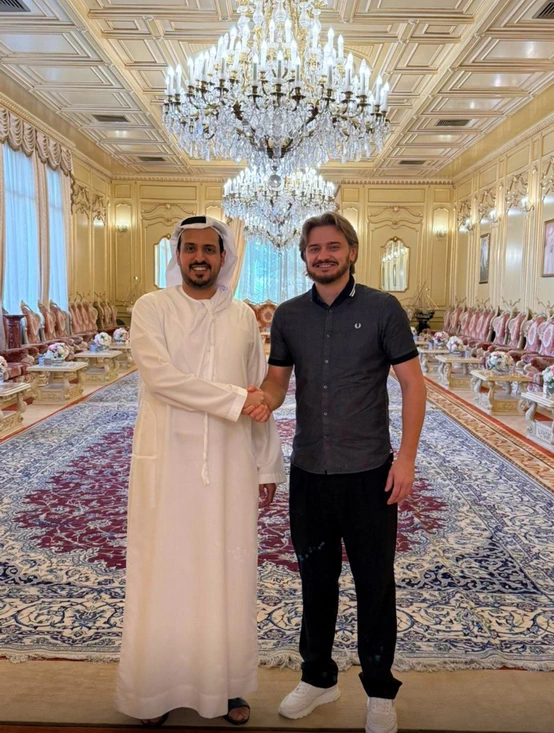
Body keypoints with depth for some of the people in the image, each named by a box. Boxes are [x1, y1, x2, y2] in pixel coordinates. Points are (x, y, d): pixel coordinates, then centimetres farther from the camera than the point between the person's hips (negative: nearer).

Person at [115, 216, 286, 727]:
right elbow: (160, 376, -17)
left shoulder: (243, 317, 6)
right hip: (167, 462, -2)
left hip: (231, 464, 2)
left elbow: (260, 397, 8)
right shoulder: (152, 308, -2)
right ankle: (158, 688, 28)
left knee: (229, 574, 10)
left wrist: (268, 466, 7)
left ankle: (227, 685, 29)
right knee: (164, 574, 8)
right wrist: (233, 398, -17)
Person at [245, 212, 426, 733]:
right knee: (316, 579, 17)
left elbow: (412, 383, -6)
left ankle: (379, 690, 32)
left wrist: (406, 457, -12)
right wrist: (265, 401, -15)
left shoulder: (383, 309, -6)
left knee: (374, 584, 10)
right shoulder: (288, 315, 3)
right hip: (309, 471, 3)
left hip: (369, 473, -3)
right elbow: (277, 378, 8)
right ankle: (318, 677, 39)